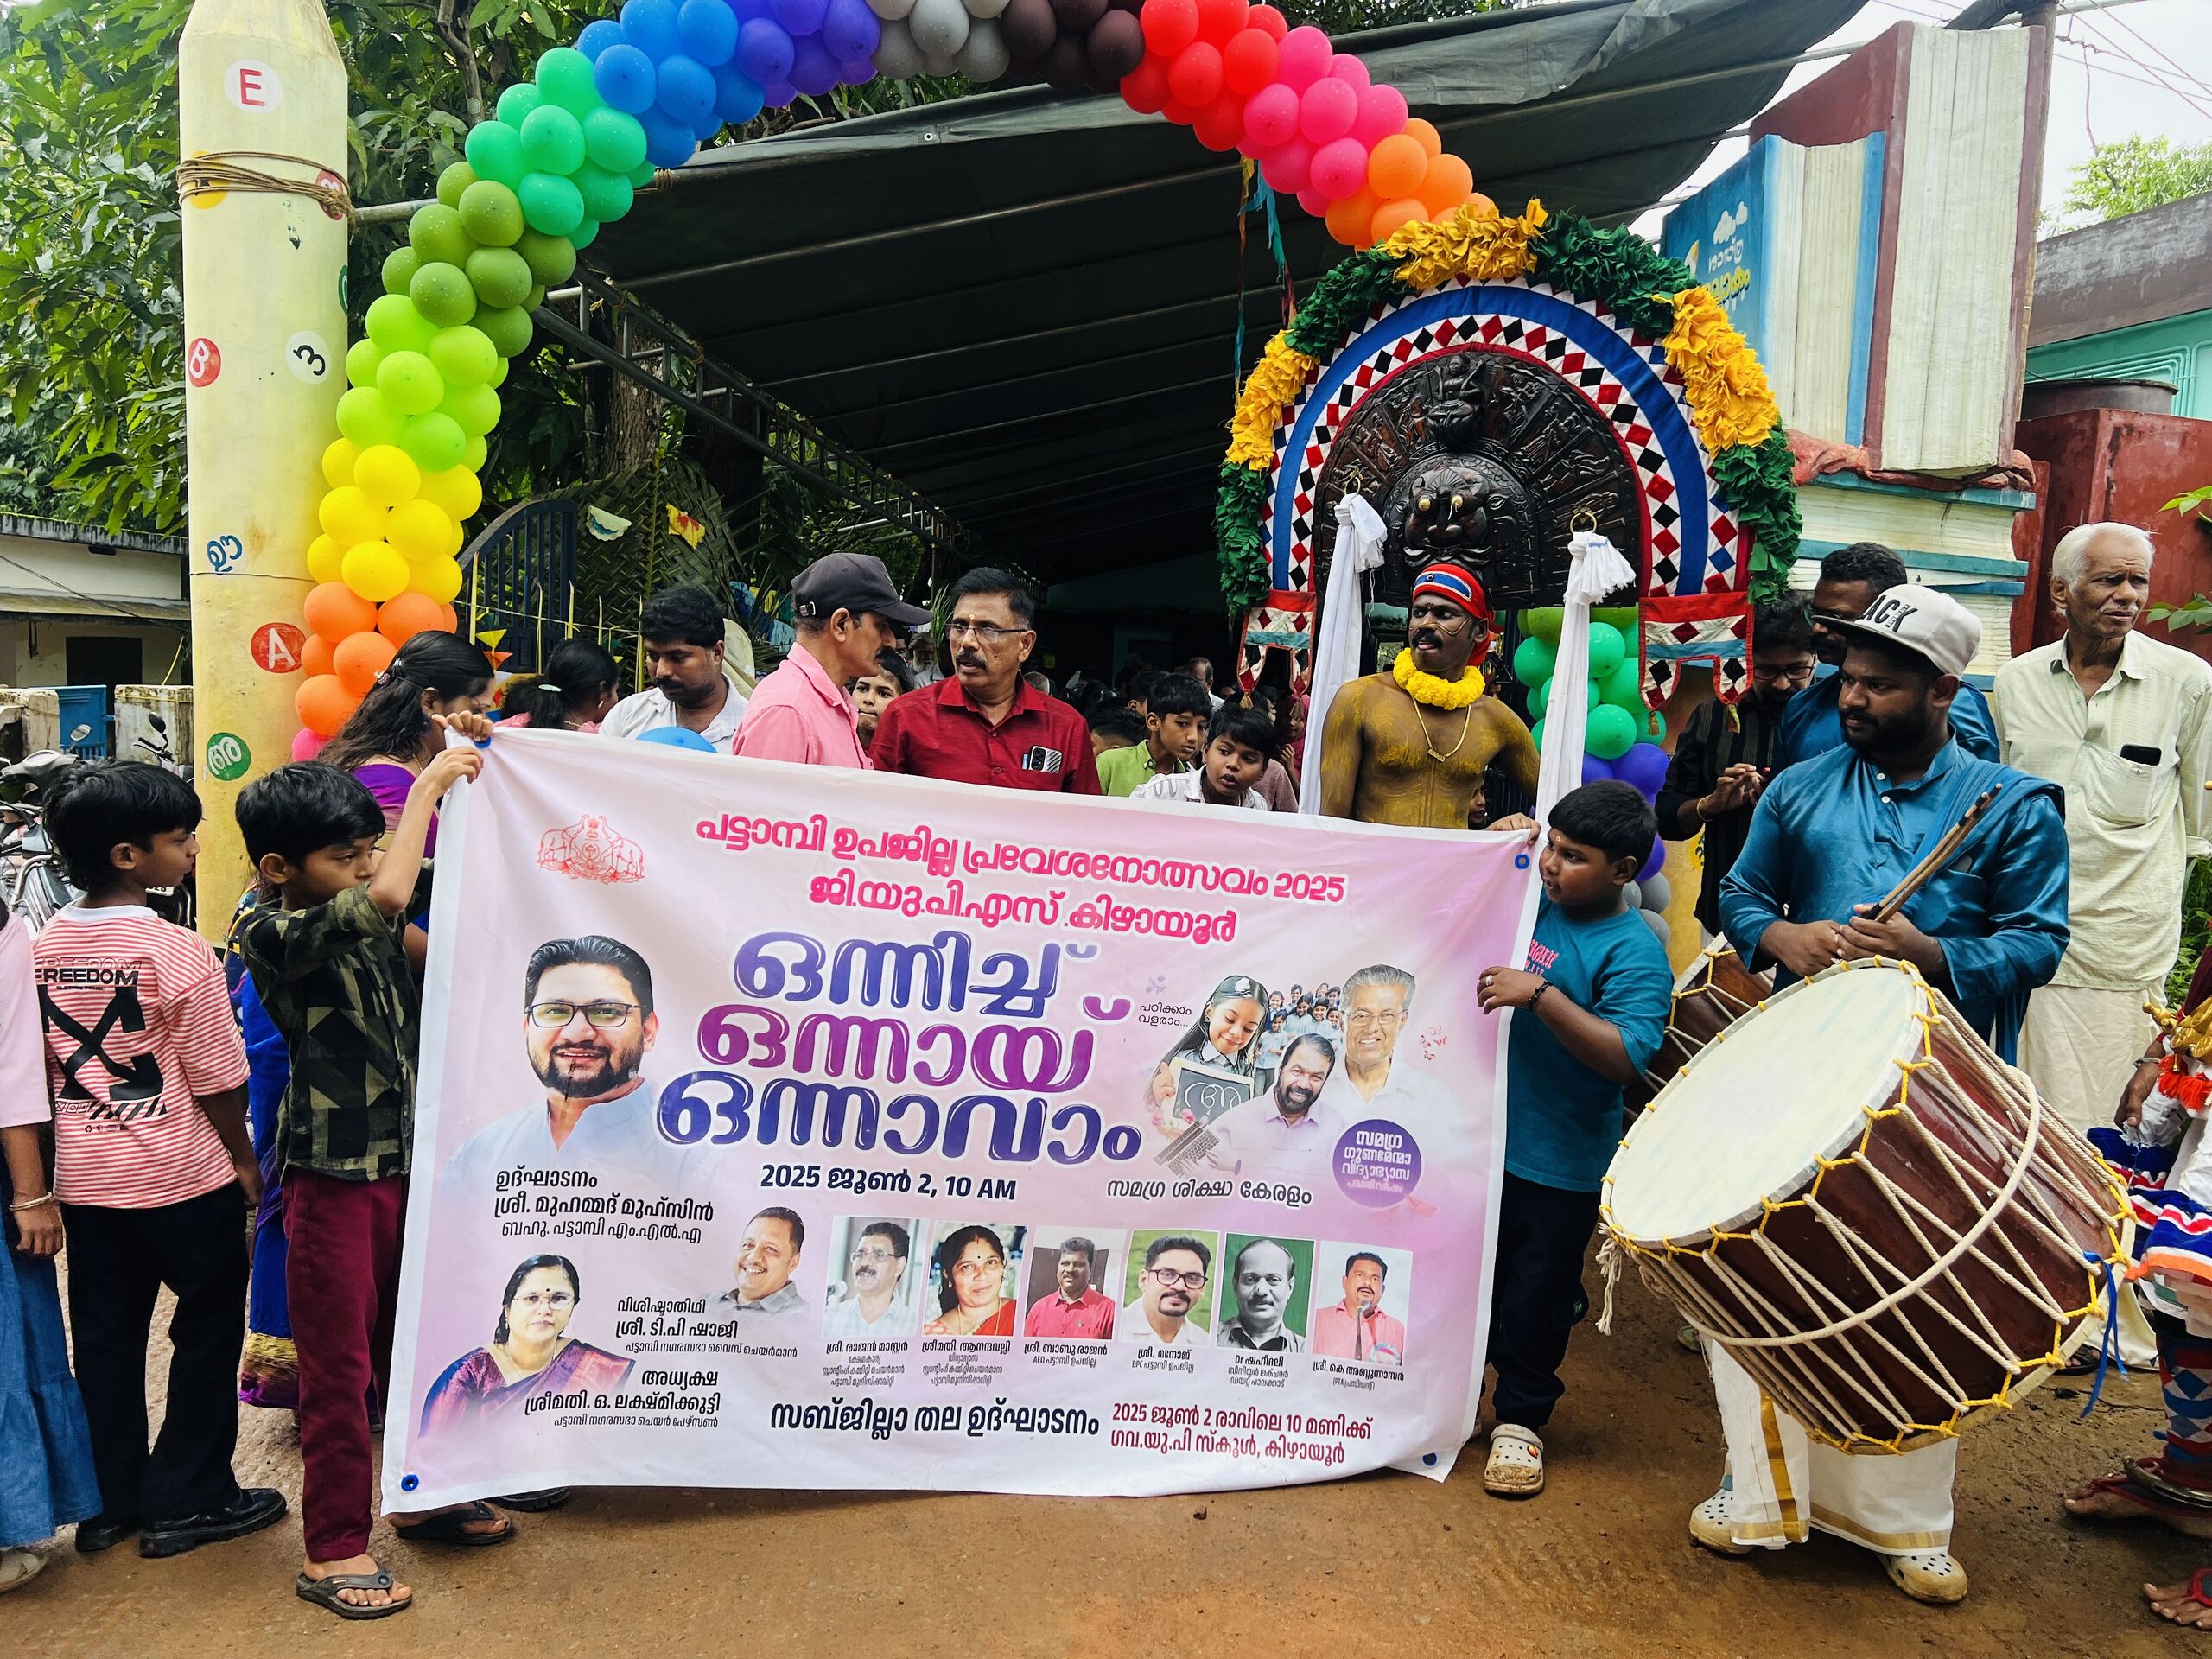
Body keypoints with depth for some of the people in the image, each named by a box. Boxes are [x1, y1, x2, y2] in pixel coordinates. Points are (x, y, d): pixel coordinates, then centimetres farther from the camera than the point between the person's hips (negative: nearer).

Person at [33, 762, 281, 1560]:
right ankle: (188, 1500, 17)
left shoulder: (42, 947, 0)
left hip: (85, 1178, 6)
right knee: (207, 1332, 10)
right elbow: (219, 1082, -14)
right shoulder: (177, 953, -19)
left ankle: (110, 1501, 27)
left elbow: (48, 1067, 8)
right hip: (182, 1177, -6)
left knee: (106, 1336, 16)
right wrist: (245, 1159, 0)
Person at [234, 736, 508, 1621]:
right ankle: (333, 1548, 21)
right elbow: (388, 897, -34)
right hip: (334, 1175, -7)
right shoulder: (270, 934, -17)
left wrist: (468, 763, 1)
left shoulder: (366, 907, 3)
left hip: (409, 1158, 7)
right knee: (339, 1364, 6)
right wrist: (427, 785, -24)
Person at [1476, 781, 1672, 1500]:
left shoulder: (1633, 952, -16)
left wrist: (1541, 995, -33)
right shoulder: (1531, 904, 1)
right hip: (1483, 1135, 6)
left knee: (1538, 1294, 11)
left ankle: (1521, 1418, 29)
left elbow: (1626, 1057, -27)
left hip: (1558, 1163, -6)